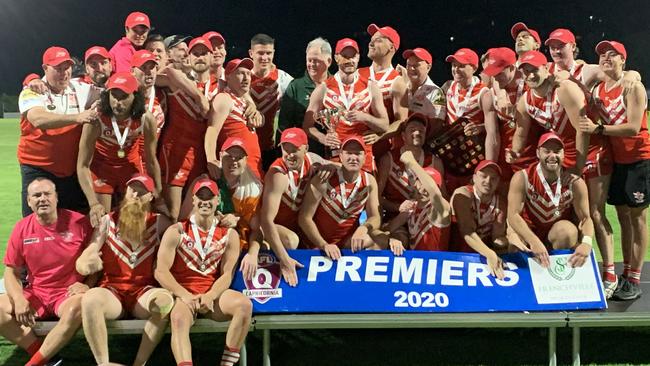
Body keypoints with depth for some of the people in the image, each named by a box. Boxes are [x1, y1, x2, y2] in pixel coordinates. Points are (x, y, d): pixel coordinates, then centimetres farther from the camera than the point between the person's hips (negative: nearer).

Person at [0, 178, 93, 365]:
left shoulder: (79, 222, -5)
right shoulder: (21, 228, 3)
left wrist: (88, 285, -15)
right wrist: (19, 299, -10)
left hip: (69, 294, -3)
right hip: (35, 294, 4)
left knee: (77, 309, -36)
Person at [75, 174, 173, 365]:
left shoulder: (159, 222, 7)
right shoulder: (108, 221, 5)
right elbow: (82, 261, -4)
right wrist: (86, 262, -26)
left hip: (144, 292, 0)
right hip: (112, 290, 0)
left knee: (166, 300, -35)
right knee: (90, 298, -35)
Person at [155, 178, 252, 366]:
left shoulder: (229, 235, 9)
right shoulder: (177, 231, 3)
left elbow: (227, 274, 2)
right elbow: (161, 271, -5)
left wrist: (210, 296, -18)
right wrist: (184, 295, -19)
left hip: (213, 293, 2)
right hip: (183, 293, -2)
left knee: (244, 305, -25)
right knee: (179, 318, -34)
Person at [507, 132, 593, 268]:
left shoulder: (575, 183, -15)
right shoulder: (522, 178, -19)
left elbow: (585, 218, -15)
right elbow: (513, 215, -27)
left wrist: (586, 242, -39)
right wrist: (534, 242, -43)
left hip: (559, 234, 1)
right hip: (528, 232, -1)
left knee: (569, 230, -31)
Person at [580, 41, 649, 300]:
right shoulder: (597, 90, 7)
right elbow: (593, 122, 13)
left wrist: (598, 129, -27)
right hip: (614, 159, 6)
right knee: (623, 216, 10)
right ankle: (625, 275, 16)